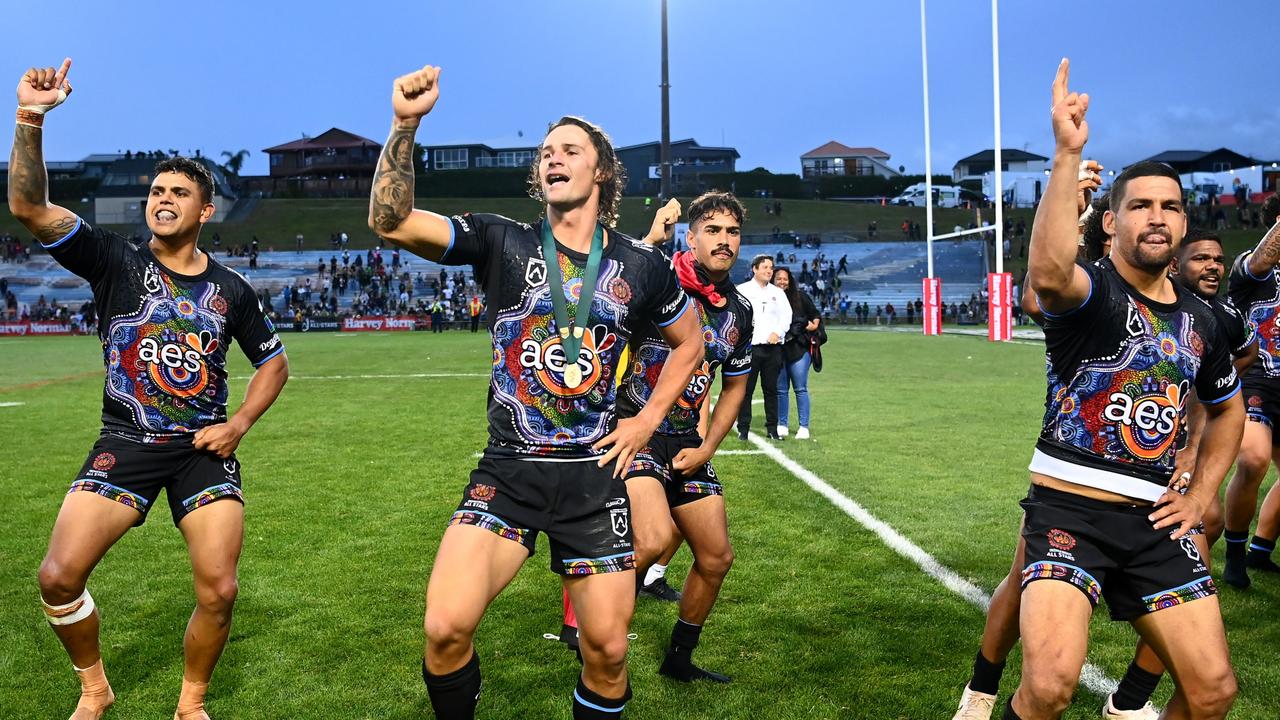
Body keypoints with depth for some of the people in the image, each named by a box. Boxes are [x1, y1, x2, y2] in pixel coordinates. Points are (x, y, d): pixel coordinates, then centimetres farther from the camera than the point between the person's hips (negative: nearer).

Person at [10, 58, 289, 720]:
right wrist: (30, 119, -27)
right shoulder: (116, 261, 0)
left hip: (204, 448, 0)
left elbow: (274, 362, 15)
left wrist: (237, 426, 1)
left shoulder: (229, 289, 4)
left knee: (219, 590, -10)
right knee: (58, 576, -11)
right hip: (125, 442, 0)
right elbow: (28, 206, -13)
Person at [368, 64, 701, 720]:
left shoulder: (641, 265, 3)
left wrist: (647, 420, 8)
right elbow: (390, 221, -13)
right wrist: (405, 125, -27)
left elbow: (689, 342, 18)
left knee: (607, 652, 3)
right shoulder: (502, 242, -1)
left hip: (594, 476, 1)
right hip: (507, 471, -1)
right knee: (445, 629, -16)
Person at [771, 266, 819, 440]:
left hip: (799, 349, -2)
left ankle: (804, 427, 6)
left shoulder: (800, 296, 1)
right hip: (777, 351, 2)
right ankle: (782, 425, 20)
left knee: (800, 388, 0)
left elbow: (815, 314, 11)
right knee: (780, 389, 9)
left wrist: (814, 325, -6)